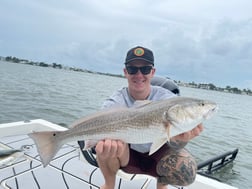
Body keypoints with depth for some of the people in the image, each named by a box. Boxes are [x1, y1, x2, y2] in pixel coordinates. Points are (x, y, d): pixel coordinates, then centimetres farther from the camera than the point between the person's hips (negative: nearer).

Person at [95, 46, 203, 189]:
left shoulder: (167, 99, -18)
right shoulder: (115, 103, -18)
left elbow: (173, 143, -29)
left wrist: (180, 139, -54)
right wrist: (106, 143, -61)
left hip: (157, 155, 0)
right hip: (126, 155, 1)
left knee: (187, 169, -30)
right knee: (109, 143, -32)